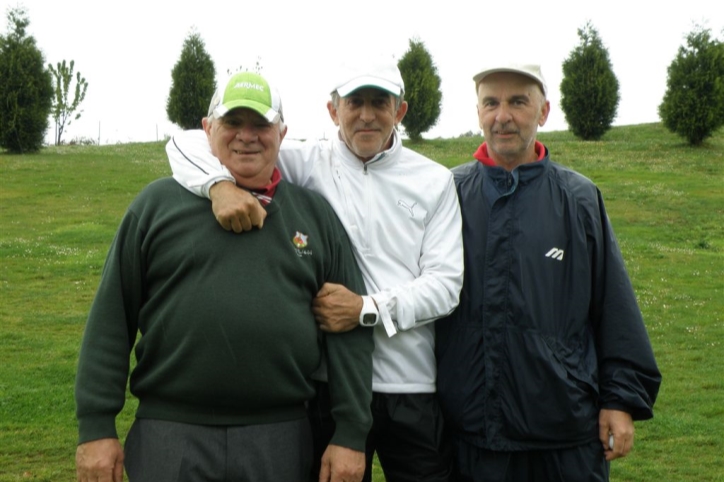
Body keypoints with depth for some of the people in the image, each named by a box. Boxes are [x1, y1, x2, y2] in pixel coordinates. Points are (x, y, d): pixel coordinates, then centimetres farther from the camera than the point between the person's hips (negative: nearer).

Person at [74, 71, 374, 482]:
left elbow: (350, 329, 7)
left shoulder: (316, 213, 9)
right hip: (171, 435, -1)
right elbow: (111, 321, 4)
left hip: (281, 440, 1)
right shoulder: (159, 203, 5)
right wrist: (96, 426, -1)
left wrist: (351, 435, 2)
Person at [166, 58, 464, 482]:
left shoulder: (434, 180, 6)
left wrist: (367, 310, -15)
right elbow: (190, 143, 0)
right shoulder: (309, 164, 2)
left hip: (413, 387, 1)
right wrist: (221, 184, -22)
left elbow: (446, 283, -1)